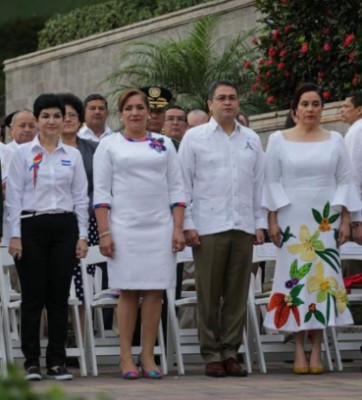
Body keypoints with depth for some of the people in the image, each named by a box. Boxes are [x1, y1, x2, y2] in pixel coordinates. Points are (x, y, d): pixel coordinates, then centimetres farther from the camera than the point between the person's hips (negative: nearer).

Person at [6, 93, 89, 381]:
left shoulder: (73, 155, 9)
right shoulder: (23, 153, 3)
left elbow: (81, 198, 9)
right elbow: (14, 196, 0)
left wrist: (82, 236, 2)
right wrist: (15, 235, -7)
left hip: (64, 227, 2)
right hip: (32, 227, -2)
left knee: (59, 297, 3)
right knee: (33, 297, -1)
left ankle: (57, 362, 9)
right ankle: (32, 362, 5)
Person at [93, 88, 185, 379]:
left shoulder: (164, 145, 13)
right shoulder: (109, 146, 8)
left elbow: (176, 188, 11)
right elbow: (101, 191, 3)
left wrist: (178, 228, 1)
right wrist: (104, 232, -5)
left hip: (160, 227, 2)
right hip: (124, 227, -2)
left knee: (155, 291, -1)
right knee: (128, 292, -3)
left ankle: (148, 356, 4)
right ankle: (126, 358, 1)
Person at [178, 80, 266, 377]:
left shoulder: (251, 140, 14)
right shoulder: (195, 138, 5)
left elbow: (259, 184, 14)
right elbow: (183, 184, 2)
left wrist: (260, 223, 8)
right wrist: (187, 224, -4)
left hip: (243, 227, 3)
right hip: (208, 227, -3)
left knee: (238, 293, 3)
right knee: (209, 294, -2)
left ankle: (231, 352, 9)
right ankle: (211, 354, 3)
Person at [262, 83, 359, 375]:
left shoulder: (335, 140, 8)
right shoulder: (279, 140, 5)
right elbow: (272, 182, 3)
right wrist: (273, 220, -4)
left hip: (325, 220, 1)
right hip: (292, 220, -1)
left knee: (323, 278, -4)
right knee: (296, 278, -3)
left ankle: (317, 349, -1)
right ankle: (299, 349, 0)